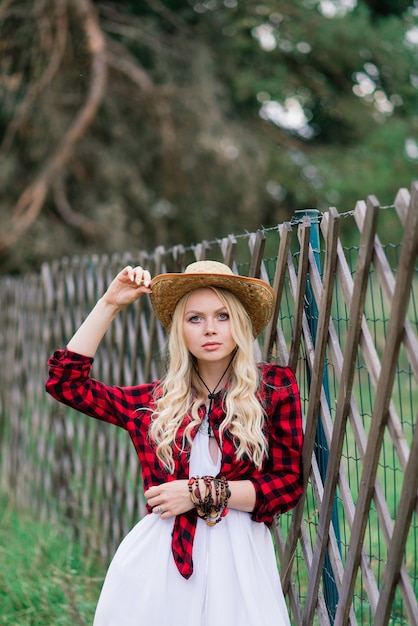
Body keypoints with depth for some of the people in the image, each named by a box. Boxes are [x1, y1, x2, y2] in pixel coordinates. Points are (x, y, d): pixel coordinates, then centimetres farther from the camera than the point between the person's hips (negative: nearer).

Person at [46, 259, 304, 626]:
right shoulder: (159, 400, 9)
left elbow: (288, 484, -2)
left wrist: (201, 493, -9)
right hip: (156, 559, 2)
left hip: (238, 559, -2)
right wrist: (110, 305, 10)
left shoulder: (275, 386, 2)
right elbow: (65, 380, 11)